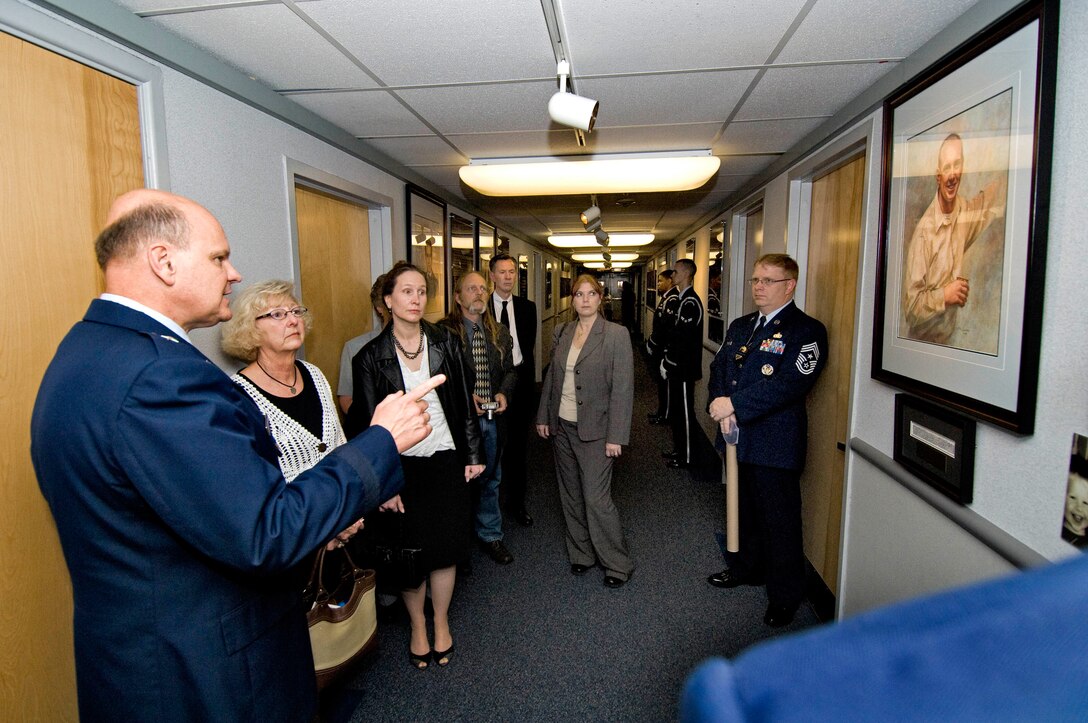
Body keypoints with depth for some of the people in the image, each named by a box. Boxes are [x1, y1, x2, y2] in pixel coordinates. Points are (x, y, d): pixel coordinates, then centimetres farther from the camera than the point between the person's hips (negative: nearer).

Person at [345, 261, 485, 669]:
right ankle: (417, 627, 34)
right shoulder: (371, 356, -6)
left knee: (446, 547, 10)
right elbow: (367, 422, -5)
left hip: (446, 460, 2)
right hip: (402, 466, -1)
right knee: (411, 552, 10)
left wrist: (473, 454, 4)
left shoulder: (445, 343, 0)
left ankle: (441, 622, 34)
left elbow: (464, 403, 5)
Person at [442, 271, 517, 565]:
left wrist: (504, 392, -3)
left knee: (490, 479, 17)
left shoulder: (499, 332, 10)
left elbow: (510, 369, 15)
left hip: (492, 417, 5)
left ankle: (490, 535, 34)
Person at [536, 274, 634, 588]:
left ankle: (618, 565, 16)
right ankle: (581, 554, 33)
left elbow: (623, 388, -12)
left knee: (596, 499, -4)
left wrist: (615, 436, -15)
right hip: (562, 427, 6)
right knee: (571, 496, 14)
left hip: (593, 430, -5)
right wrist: (543, 417, 10)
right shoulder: (562, 333, 6)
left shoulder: (616, 335, -10)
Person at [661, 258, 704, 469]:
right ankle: (679, 450, 31)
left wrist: (667, 363, -13)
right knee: (676, 410, 18)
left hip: (684, 367, -10)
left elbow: (682, 338, -21)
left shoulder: (690, 302, -18)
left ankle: (686, 457, 12)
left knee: (684, 412, 0)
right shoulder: (682, 299, 12)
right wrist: (666, 360, 10)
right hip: (676, 366, 10)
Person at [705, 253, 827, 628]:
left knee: (780, 520, 6)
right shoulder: (739, 326, 12)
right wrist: (720, 407, -10)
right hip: (739, 438, 7)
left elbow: (788, 384, -23)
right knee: (745, 509, 22)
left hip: (776, 443, -7)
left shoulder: (806, 331, -11)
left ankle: (784, 596, 24)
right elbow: (718, 368, 8)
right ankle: (746, 568, 43)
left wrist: (734, 405, -23)